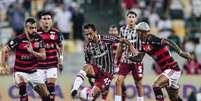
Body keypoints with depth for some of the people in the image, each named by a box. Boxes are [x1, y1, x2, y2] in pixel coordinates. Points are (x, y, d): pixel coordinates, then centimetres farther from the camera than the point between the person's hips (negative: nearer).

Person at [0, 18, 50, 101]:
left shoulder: (39, 39, -5)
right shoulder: (19, 40, -17)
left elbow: (43, 56, -8)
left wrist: (32, 52, -24)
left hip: (33, 72, 4)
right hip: (20, 72, -4)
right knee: (22, 85, -37)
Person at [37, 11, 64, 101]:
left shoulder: (56, 33, -1)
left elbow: (61, 46, 15)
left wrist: (61, 58, 7)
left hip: (52, 64, 0)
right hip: (40, 64, 0)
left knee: (51, 85, -11)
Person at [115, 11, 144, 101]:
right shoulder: (123, 29, 6)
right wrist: (116, 59, 18)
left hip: (136, 61, -3)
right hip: (124, 60, 3)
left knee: (138, 83, 6)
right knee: (119, 81, -8)